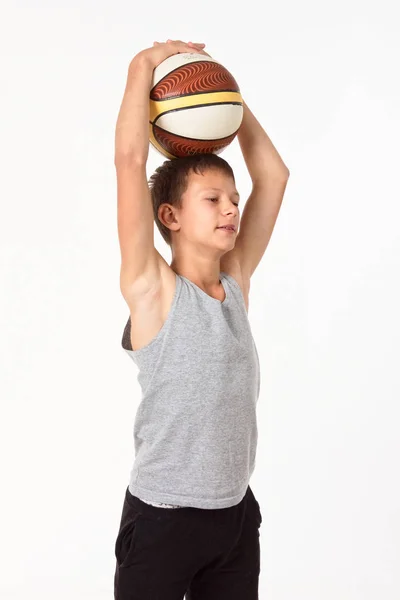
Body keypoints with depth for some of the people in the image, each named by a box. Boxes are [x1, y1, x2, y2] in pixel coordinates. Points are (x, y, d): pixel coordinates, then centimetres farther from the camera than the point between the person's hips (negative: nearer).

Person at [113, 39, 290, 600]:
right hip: (162, 517, -5)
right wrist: (146, 64, -9)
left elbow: (273, 174, 8)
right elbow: (129, 158, -18)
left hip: (237, 513, 5)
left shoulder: (237, 282, 4)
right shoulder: (151, 287, -10)